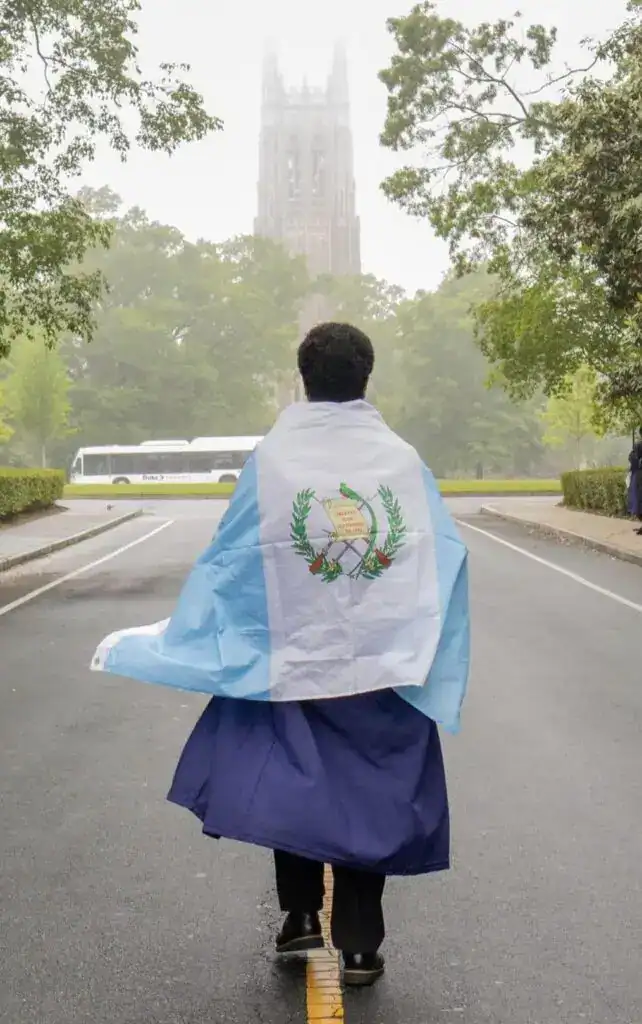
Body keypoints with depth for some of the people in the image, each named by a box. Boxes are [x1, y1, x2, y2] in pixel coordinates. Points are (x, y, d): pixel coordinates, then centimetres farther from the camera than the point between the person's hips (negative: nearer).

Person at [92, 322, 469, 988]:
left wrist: (166, 641, 3)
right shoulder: (403, 459, -6)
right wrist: (434, 657, 7)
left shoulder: (272, 458, -9)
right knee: (368, 796, 10)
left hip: (295, 662, 0)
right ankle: (359, 945, 16)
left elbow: (227, 562, -7)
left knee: (290, 787, 18)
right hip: (382, 665, 1)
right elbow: (446, 559, -4)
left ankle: (301, 917, 19)